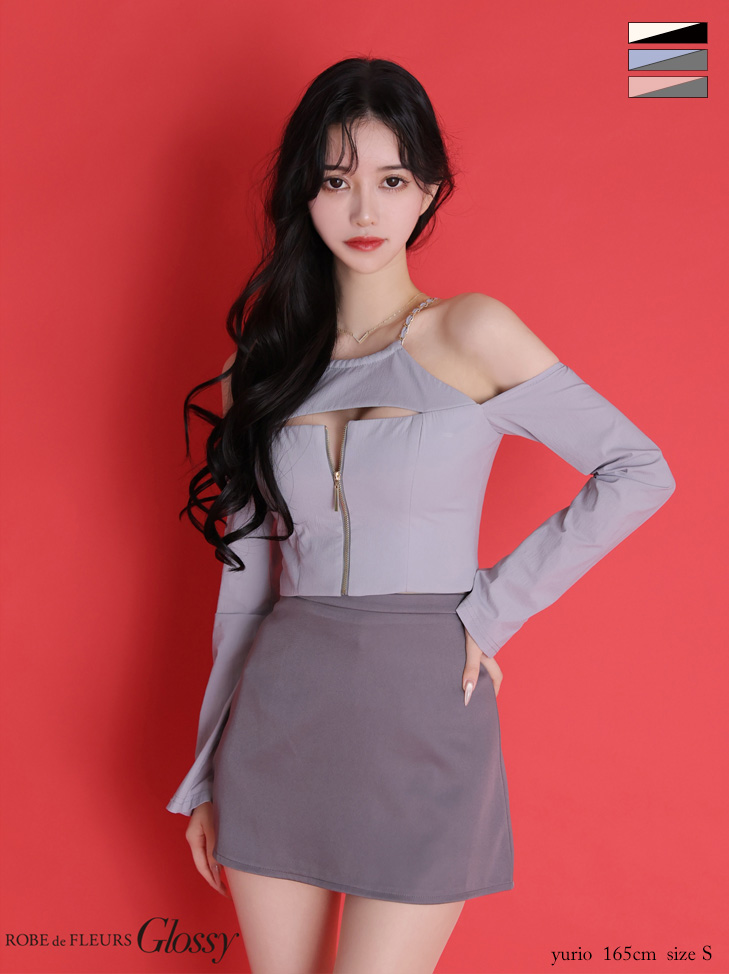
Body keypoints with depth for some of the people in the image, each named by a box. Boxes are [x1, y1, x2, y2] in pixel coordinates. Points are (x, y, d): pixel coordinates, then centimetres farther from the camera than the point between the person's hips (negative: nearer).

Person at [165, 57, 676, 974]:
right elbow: (246, 574, 10)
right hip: (279, 721, 4)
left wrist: (490, 609, -8)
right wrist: (207, 773, 13)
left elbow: (639, 472, -5)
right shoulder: (268, 360, 7)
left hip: (422, 718, -3)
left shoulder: (470, 334, -5)